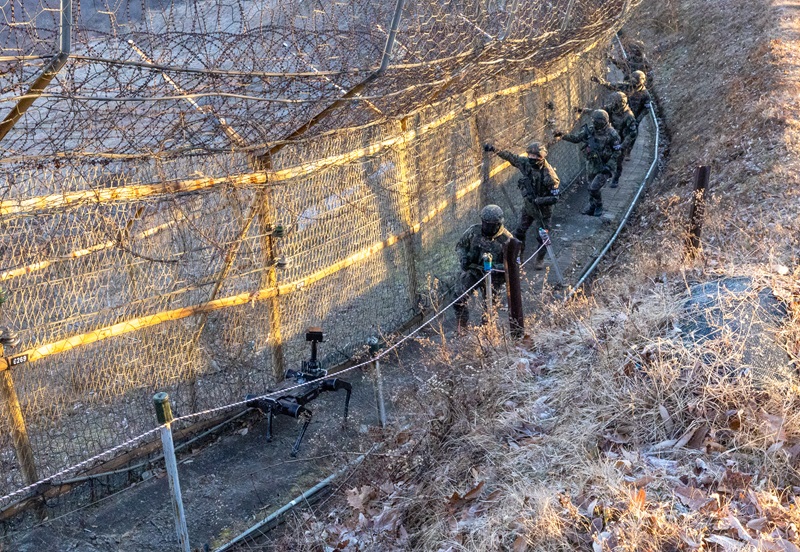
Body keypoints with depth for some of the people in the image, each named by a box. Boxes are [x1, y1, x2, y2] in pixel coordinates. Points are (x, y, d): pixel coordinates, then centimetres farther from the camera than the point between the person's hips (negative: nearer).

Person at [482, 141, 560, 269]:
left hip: (542, 209, -5)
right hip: (528, 206, 5)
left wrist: (538, 200, -35)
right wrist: (494, 149, -2)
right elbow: (511, 157, 1)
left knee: (542, 236, 10)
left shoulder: (549, 175, -30)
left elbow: (554, 197, -26)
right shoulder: (526, 163, -14)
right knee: (519, 232, 15)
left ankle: (540, 259, 32)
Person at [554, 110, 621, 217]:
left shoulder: (611, 134, -20)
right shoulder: (590, 130, -8)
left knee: (594, 188, -13)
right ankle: (592, 206, 40)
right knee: (591, 187, 18)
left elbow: (617, 151, -12)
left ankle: (599, 206, 14)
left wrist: (609, 166, -20)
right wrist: (563, 136, -21)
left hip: (604, 167, -5)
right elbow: (576, 137, -4)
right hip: (592, 165, 5)